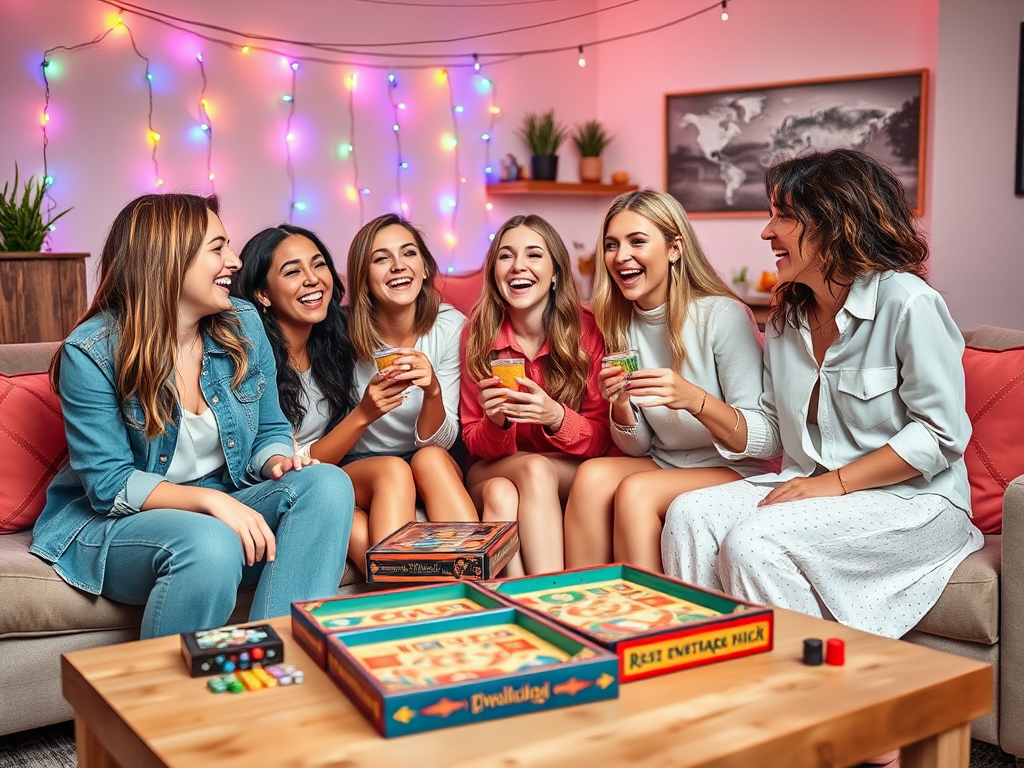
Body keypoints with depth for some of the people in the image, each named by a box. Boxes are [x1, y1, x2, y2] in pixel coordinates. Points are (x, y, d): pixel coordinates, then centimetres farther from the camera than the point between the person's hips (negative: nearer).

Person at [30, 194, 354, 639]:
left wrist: (277, 462, -14)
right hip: (112, 523, -5)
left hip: (223, 509, 6)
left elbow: (270, 430, 12)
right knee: (210, 545, -38)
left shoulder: (243, 325, 2)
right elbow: (108, 484, -15)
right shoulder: (92, 353, -13)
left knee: (327, 484, -23)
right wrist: (209, 499, -29)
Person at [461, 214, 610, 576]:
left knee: (539, 471, -33)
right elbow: (474, 443, 0)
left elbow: (601, 438, -7)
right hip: (494, 472, 1)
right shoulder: (479, 334, -5)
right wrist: (496, 423, -24)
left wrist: (557, 417, -28)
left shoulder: (585, 329, -9)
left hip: (572, 475, -1)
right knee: (499, 494, -33)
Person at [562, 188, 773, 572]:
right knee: (593, 474, -22)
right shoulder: (622, 325, 4)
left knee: (636, 491, -29)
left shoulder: (723, 316, -14)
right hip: (664, 466, 5)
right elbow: (637, 448, 6)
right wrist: (621, 407, -16)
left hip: (735, 470, -5)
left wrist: (693, 400, -34)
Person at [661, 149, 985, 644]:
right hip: (810, 486, 7)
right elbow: (772, 434, 8)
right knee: (689, 515, -16)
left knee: (752, 540, -28)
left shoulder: (908, 303, -14)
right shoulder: (786, 317, 10)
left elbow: (941, 434, -15)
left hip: (911, 499, -7)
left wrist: (836, 482, -17)